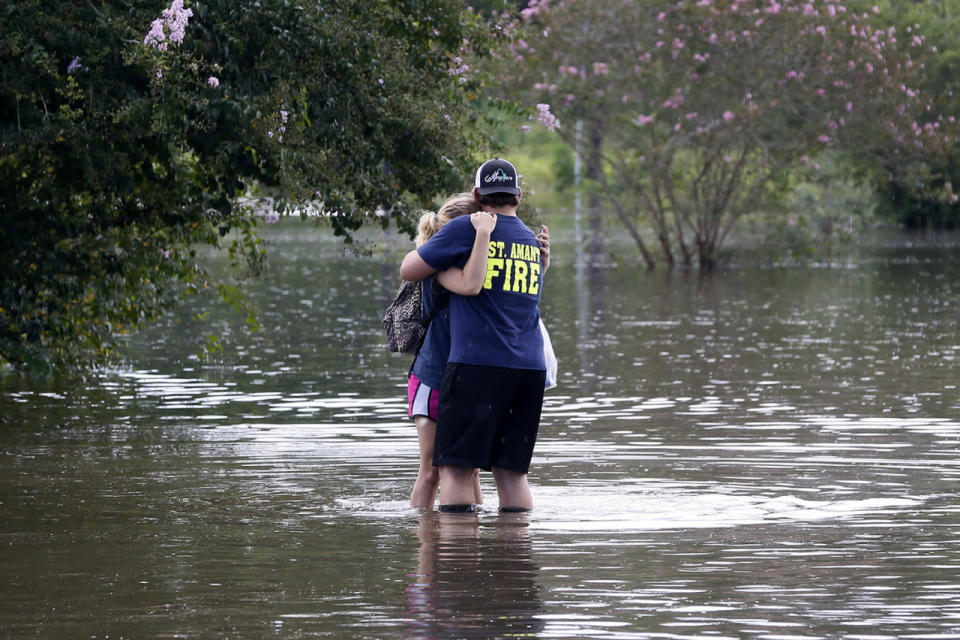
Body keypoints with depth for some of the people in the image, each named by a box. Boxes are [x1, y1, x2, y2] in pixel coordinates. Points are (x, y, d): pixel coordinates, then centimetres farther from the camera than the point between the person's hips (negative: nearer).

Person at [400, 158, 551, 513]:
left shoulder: (465, 229, -2)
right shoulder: (534, 242, 18)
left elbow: (408, 270, 5)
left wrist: (424, 245, 23)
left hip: (477, 363, -6)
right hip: (530, 367, 6)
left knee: (456, 467, -3)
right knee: (511, 470, 10)